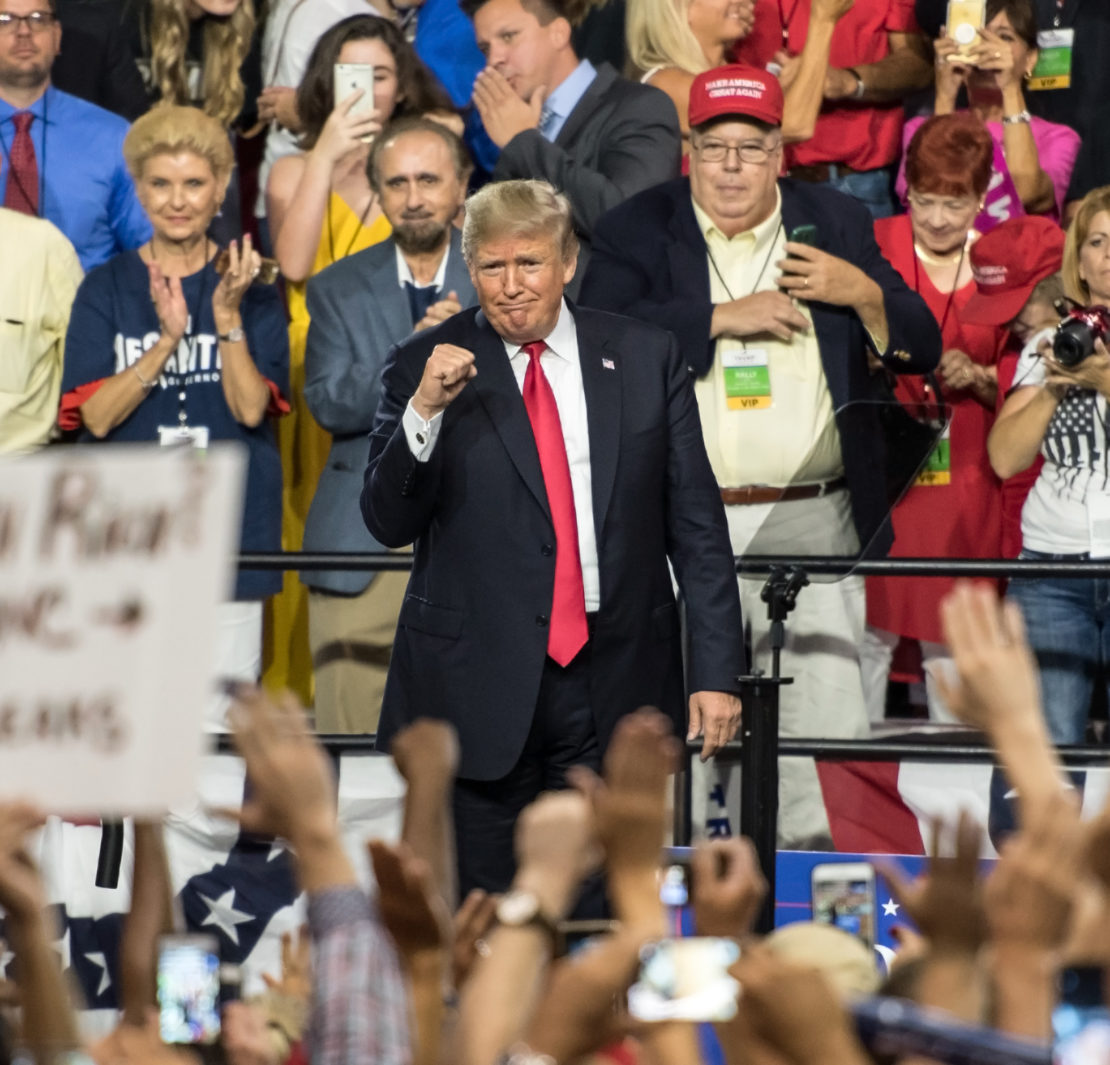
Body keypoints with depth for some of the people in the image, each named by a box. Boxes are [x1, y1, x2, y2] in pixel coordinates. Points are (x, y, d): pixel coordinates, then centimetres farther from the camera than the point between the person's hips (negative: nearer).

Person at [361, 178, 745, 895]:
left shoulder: (646, 359, 6)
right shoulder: (427, 367, 2)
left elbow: (696, 524, 6)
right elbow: (388, 524, -3)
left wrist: (717, 671, 1)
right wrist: (424, 410, -18)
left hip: (614, 679, 1)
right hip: (479, 686, -1)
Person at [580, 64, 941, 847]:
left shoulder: (837, 225, 12)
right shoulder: (638, 230, 6)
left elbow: (921, 348, 13)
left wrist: (865, 295, -7)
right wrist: (724, 319, -11)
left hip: (810, 518, 1)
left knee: (826, 715, -4)